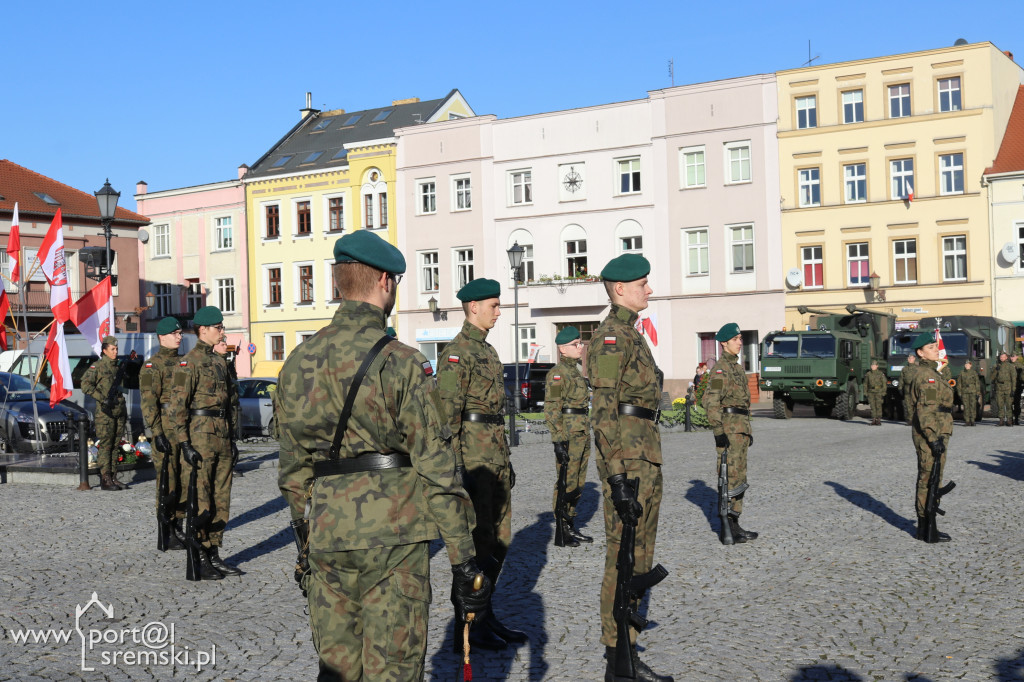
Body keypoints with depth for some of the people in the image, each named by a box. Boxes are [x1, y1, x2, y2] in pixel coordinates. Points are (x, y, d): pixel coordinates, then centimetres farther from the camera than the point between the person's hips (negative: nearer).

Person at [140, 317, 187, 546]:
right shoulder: (152, 366, -6)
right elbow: (148, 402, -12)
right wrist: (157, 433, -19)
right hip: (166, 433, -7)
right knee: (167, 482, -4)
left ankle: (178, 527, 18)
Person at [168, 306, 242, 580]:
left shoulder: (219, 362, 16)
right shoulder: (189, 362, -9)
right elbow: (178, 406, -13)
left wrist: (232, 439, 18)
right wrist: (185, 444, -18)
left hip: (222, 437, 8)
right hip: (200, 437, -8)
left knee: (220, 500, 10)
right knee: (199, 502, -3)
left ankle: (214, 555, 18)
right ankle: (198, 560, 4)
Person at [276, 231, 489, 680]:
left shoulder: (298, 362, 7)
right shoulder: (400, 362, -11)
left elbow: (292, 470, 13)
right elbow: (436, 466, -12)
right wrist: (463, 559, -7)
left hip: (327, 540, 5)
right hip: (394, 540, -5)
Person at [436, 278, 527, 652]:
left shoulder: (487, 350, 18)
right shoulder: (457, 352, -12)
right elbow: (447, 414, -17)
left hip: (495, 459, 9)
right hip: (473, 459, -9)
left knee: (499, 540, 12)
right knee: (478, 542, -4)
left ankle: (485, 615, 22)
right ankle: (466, 627, 5)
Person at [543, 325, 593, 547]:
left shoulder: (575, 371, 17)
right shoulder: (557, 373, -11)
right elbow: (551, 409, -16)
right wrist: (558, 441, -22)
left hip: (582, 435, 9)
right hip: (568, 435, -9)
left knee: (577, 483, 12)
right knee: (566, 483, -5)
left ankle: (571, 527, 20)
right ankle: (561, 531, 2)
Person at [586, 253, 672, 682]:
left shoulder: (629, 334, 18)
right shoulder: (611, 335, -13)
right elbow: (603, 412, -19)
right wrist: (618, 478, -24)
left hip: (645, 459, 10)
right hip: (628, 458, -10)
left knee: (639, 557, 14)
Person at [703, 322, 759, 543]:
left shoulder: (737, 367, 20)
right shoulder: (721, 368, -10)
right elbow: (711, 400, -19)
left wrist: (747, 430, 24)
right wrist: (718, 430, -24)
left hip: (740, 428, 10)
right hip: (729, 427, -10)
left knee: (739, 477, 12)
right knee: (731, 477, -9)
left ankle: (734, 525, 18)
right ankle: (729, 528, -6)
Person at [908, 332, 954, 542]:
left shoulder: (931, 372, 17)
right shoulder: (926, 375, -15)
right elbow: (926, 410, -22)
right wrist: (934, 438, -26)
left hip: (936, 434, 11)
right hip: (931, 434, -11)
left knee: (928, 480, 14)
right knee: (929, 480, -5)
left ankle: (925, 526, 21)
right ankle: (926, 529, -1)